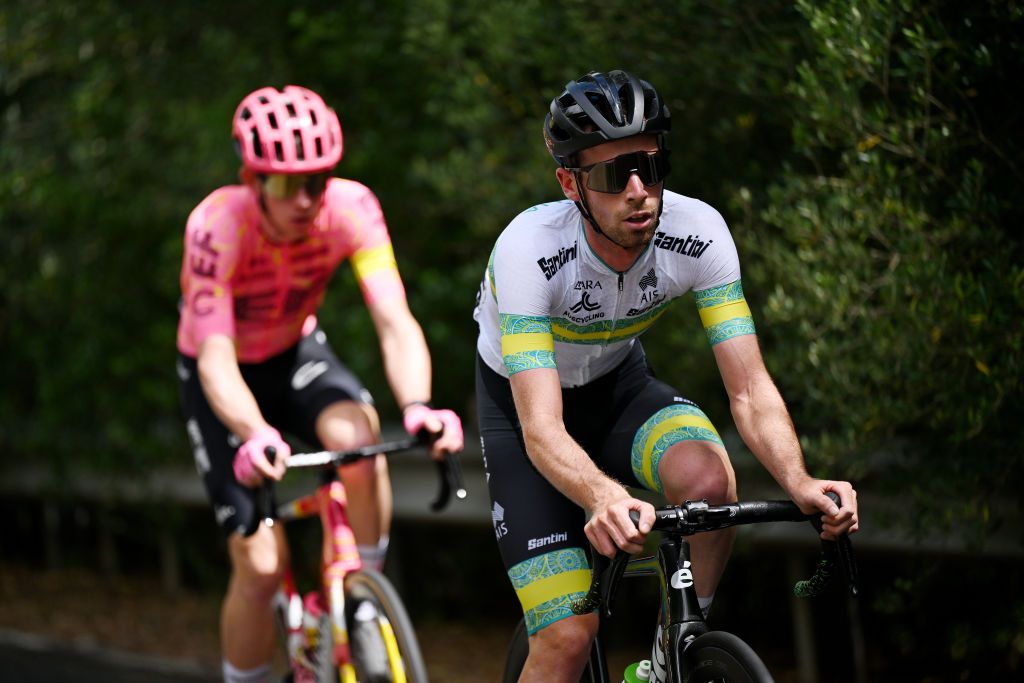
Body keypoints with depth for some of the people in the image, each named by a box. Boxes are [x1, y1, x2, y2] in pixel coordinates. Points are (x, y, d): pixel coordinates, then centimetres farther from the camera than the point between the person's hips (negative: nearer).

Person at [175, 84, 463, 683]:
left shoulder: (351, 208, -25)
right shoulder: (217, 226, -32)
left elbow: (394, 321, -32)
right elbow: (215, 357, -39)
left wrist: (418, 405, -53)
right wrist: (255, 435, -60)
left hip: (297, 354, 2)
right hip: (225, 377, -2)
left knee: (357, 435, -33)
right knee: (262, 567, -11)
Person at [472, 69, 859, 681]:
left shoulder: (697, 231, -25)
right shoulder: (529, 249, -34)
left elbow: (750, 389, -26)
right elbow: (542, 429, -41)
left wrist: (799, 482, -46)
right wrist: (605, 498, -62)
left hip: (618, 384, 3)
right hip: (522, 404, -3)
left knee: (709, 479, -31)